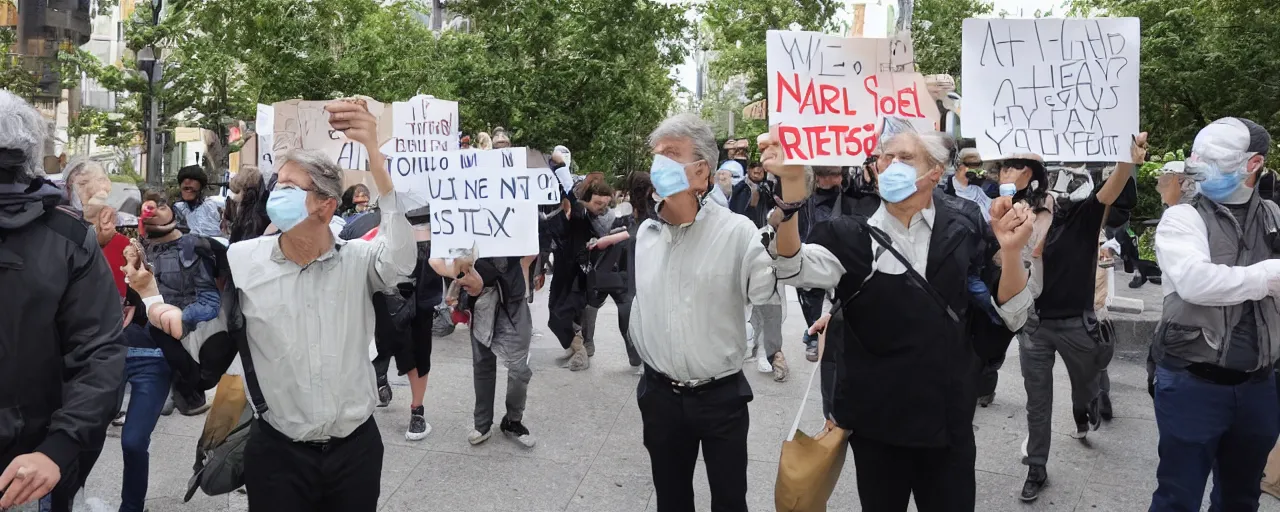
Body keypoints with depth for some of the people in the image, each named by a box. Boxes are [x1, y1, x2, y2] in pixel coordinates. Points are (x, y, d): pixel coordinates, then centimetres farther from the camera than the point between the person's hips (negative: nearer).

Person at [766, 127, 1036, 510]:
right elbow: (793, 268, -26)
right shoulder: (855, 236, -6)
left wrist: (1010, 250, -19)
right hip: (876, 422, -1)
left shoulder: (964, 230, -2)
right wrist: (792, 186, -40)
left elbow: (1011, 316, -1)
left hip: (949, 422, 1)